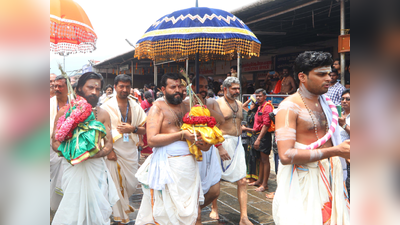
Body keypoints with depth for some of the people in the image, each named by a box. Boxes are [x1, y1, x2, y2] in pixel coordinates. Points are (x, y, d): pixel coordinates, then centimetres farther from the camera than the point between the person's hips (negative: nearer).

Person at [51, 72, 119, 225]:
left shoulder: (103, 114, 6)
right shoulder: (64, 112, 1)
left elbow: (109, 144, 4)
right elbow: (55, 142, 1)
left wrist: (93, 154, -16)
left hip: (96, 166, 2)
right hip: (72, 167, -1)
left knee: (98, 210, 4)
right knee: (72, 212, 1)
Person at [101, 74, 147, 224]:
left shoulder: (135, 107, 9)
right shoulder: (107, 106, -2)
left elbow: (144, 129, 9)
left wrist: (132, 129, -11)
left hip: (131, 150, 3)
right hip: (114, 150, -3)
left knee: (132, 184, 8)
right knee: (117, 184, 2)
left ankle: (123, 203, 40)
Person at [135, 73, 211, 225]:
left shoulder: (187, 107, 14)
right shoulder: (158, 107, -2)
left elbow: (197, 130, 20)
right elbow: (151, 139, -13)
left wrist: (203, 143, -3)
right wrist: (182, 135, -16)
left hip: (189, 165, 5)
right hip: (167, 165, -5)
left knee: (189, 210, 11)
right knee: (166, 212, 4)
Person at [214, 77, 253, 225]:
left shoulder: (239, 104, 12)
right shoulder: (217, 103, -9)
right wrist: (220, 147, -21)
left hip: (237, 143, 6)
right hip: (222, 142, -5)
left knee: (242, 181, 0)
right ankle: (214, 208, 32)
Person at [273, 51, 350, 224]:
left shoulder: (325, 103, 12)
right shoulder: (289, 107, -14)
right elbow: (286, 155, -23)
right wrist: (334, 151, -22)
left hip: (329, 176, 7)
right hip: (303, 179, -7)